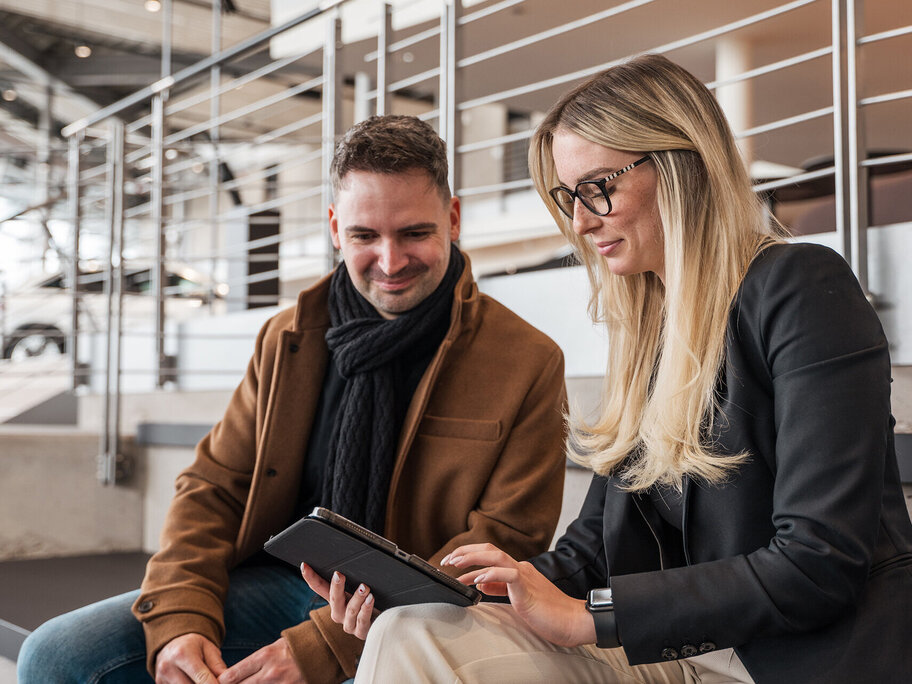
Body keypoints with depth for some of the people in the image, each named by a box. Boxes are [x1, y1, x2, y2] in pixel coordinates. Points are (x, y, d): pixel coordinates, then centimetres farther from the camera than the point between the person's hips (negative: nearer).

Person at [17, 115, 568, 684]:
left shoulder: (529, 365, -6)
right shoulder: (287, 339, 9)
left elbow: (505, 545, -12)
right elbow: (213, 487, 10)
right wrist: (179, 621, -11)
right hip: (279, 583, 5)